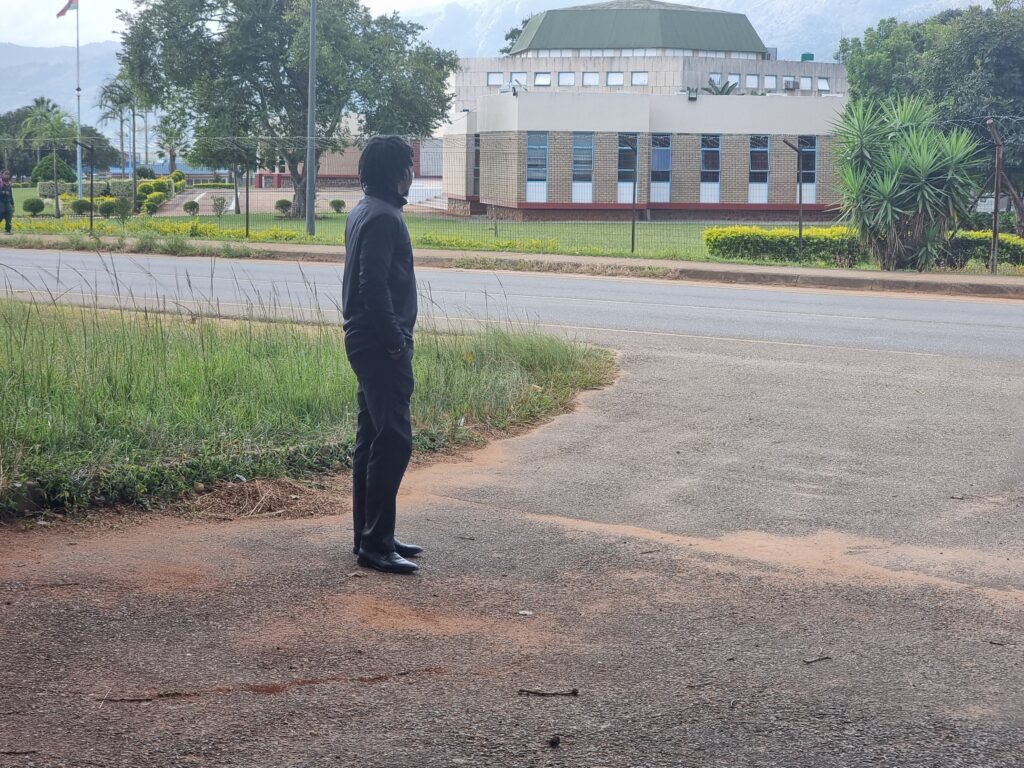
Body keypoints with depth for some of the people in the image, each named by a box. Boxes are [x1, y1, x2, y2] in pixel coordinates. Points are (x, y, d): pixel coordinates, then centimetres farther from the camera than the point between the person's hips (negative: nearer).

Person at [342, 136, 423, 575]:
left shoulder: (364, 211, 16)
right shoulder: (382, 217, -16)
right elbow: (374, 286, -23)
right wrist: (395, 341, -18)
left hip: (366, 341, 11)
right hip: (380, 344, -11)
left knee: (371, 440, 14)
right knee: (393, 442, -10)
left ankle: (369, 536, 20)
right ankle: (376, 544, -8)